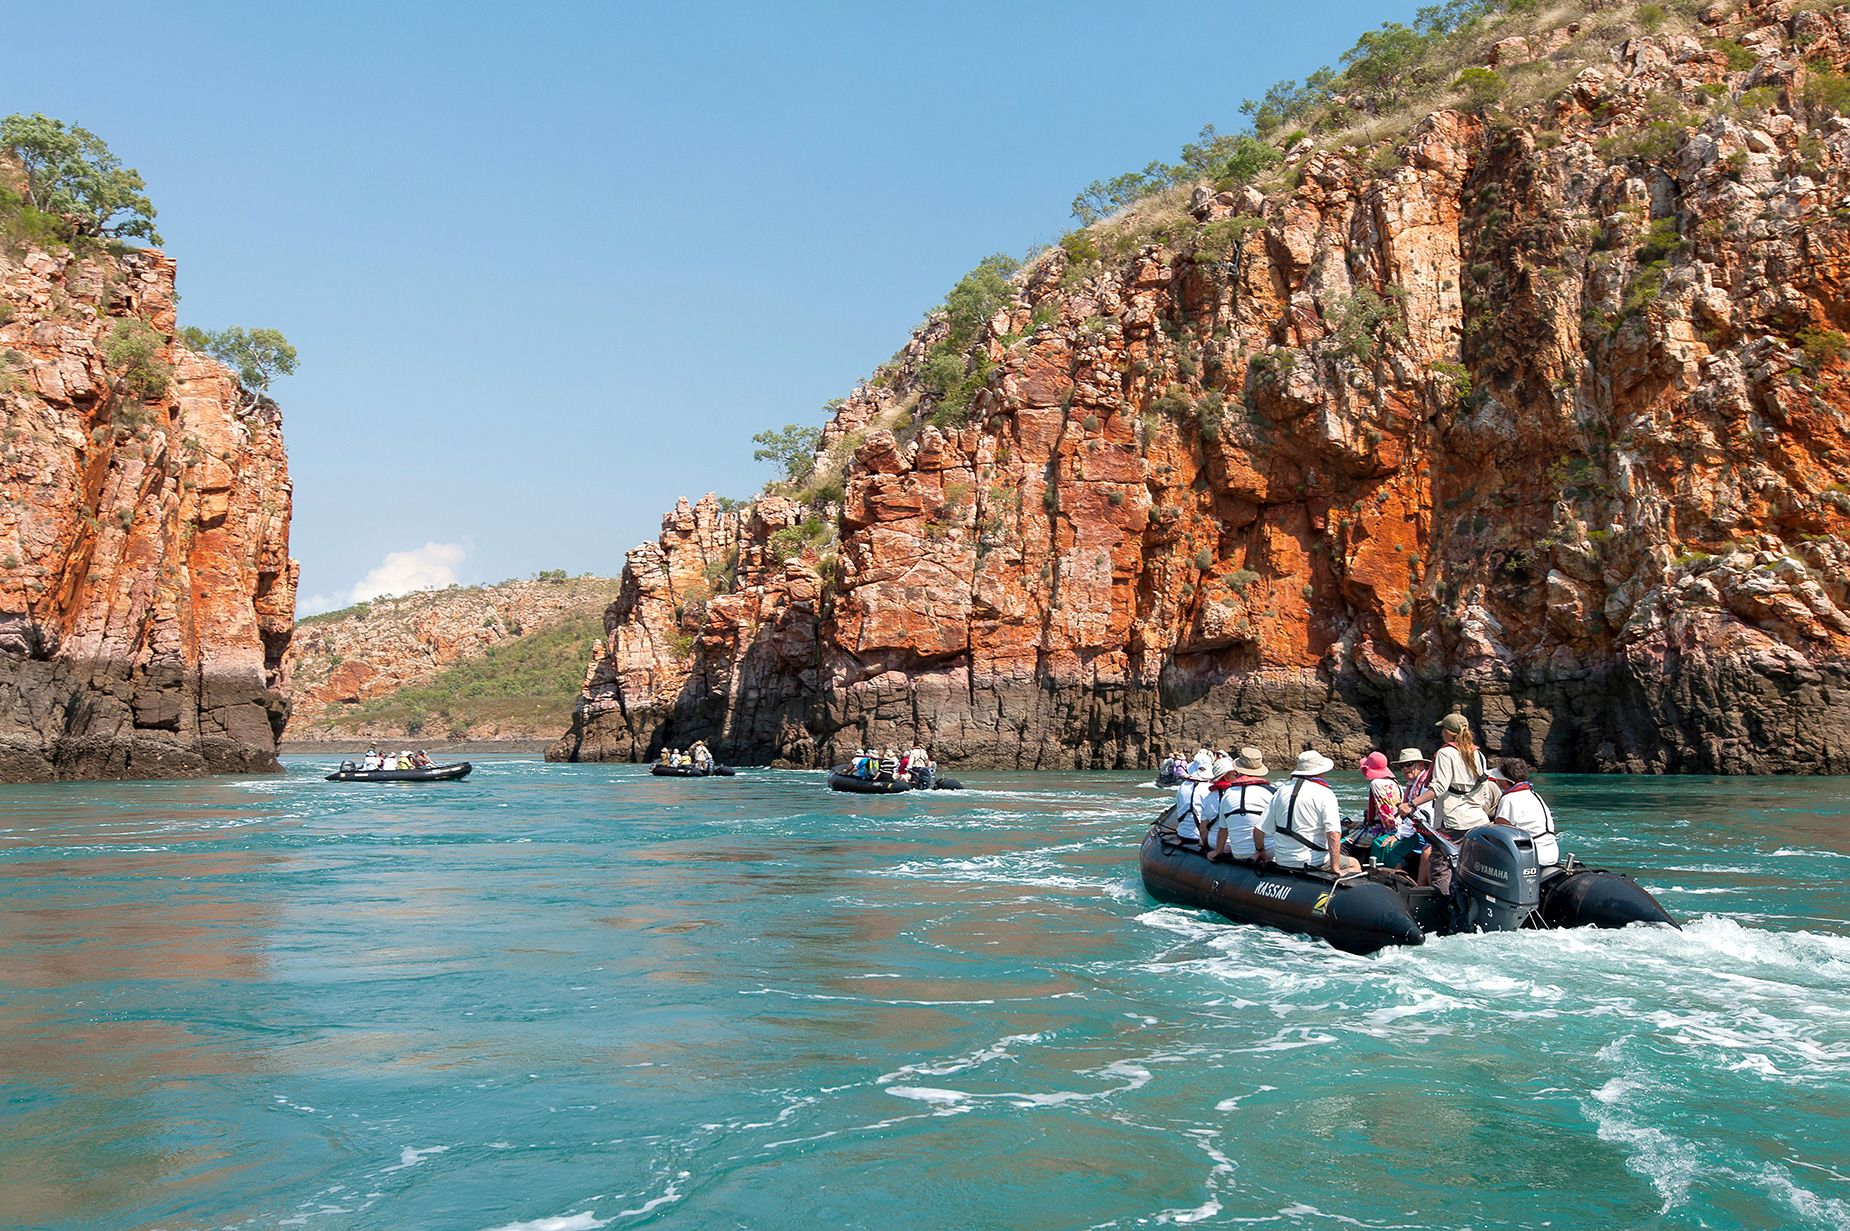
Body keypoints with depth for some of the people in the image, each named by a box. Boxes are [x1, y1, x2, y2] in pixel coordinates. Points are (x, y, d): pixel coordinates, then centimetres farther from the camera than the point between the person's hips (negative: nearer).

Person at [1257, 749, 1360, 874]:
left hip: (1282, 863, 5)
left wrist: (1259, 850, 24)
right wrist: (1335, 868, -15)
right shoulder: (1325, 794, -10)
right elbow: (1334, 834, -21)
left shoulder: (1280, 792, 4)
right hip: (1315, 863, -5)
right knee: (1355, 865, 18)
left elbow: (1258, 830, 5)